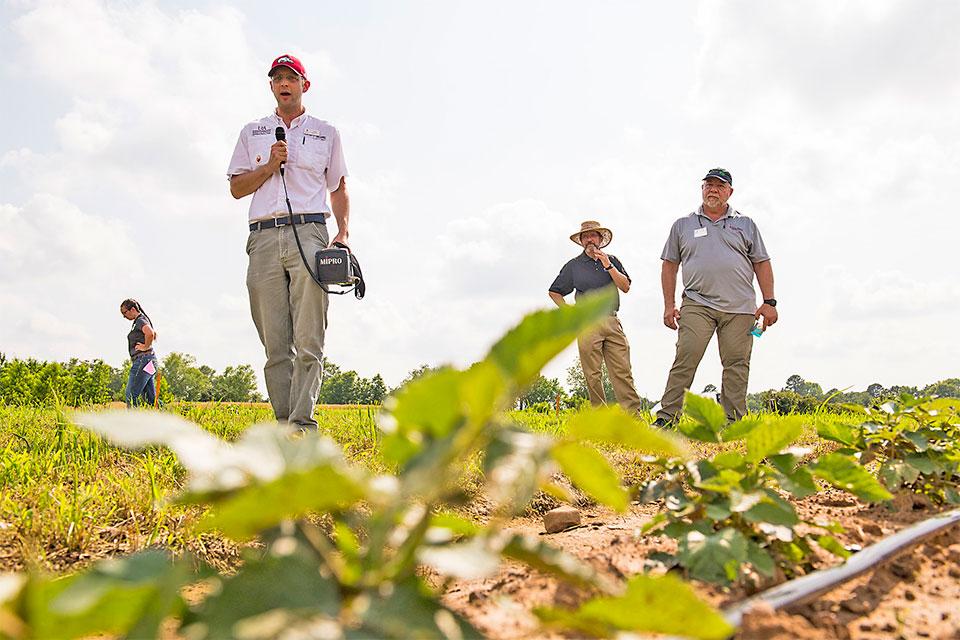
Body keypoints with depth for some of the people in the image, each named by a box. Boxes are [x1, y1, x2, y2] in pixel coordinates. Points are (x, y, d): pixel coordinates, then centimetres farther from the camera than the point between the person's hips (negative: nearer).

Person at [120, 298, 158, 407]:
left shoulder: (140, 321, -10)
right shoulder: (140, 320, 20)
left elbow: (150, 333, -32)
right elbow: (154, 335, 37)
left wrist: (146, 347, -19)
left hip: (143, 360, -10)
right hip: (148, 362, 10)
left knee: (131, 395, -9)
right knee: (150, 398, 8)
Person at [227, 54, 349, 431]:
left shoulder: (326, 132, 19)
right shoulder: (252, 132, 22)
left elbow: (339, 189, 19)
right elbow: (236, 188, 16)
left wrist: (344, 232, 2)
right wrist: (270, 166, -1)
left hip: (309, 233, -2)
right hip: (264, 238, 2)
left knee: (308, 341, -14)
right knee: (275, 345, -2)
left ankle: (302, 424, -19)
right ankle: (283, 424, 1)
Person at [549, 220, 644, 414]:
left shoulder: (612, 261, 16)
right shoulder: (573, 265, 12)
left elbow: (625, 287, 4)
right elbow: (554, 292, 19)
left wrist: (608, 266, -4)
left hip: (612, 322, 1)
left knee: (622, 371, -6)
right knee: (592, 374, -4)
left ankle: (633, 414, -8)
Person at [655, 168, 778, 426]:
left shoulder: (745, 225, 17)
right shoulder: (682, 225, 15)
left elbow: (762, 264, 14)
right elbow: (669, 266, 14)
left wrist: (769, 302, 4)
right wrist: (669, 305, 5)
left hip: (739, 308, 1)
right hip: (697, 304, -1)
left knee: (736, 364, -2)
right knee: (686, 358, -13)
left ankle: (733, 421, 4)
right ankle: (667, 416, -13)